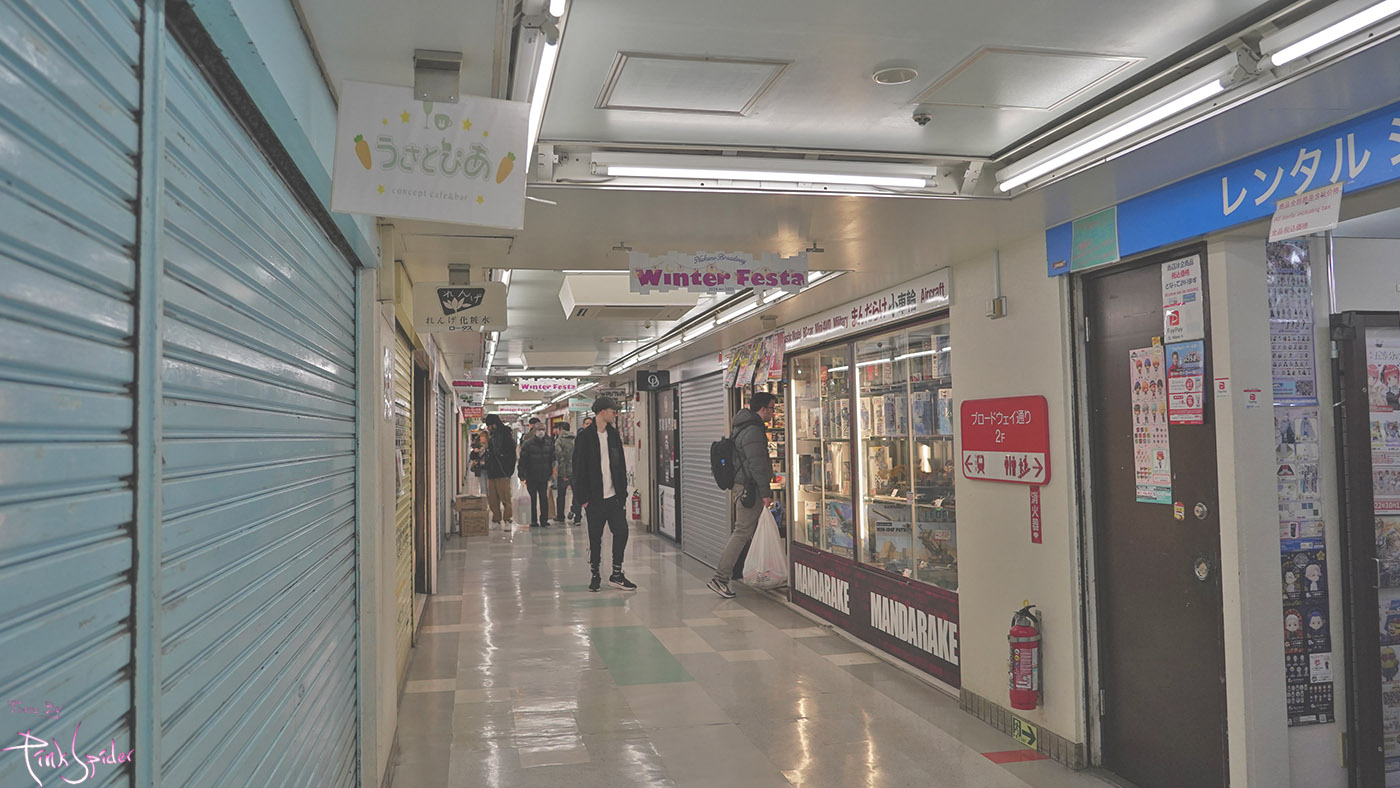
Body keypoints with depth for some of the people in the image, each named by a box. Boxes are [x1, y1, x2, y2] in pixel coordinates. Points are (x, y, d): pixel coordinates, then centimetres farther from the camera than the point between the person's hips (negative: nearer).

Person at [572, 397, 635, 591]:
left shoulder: (614, 434, 10)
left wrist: (622, 493, 7)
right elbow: (579, 469, -7)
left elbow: (621, 465, 13)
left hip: (613, 496, 5)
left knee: (621, 532, 0)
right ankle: (595, 575, 17)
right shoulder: (584, 437, -6)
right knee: (595, 537, 4)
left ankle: (617, 573, 11)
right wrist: (583, 497, -11)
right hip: (595, 498, -4)